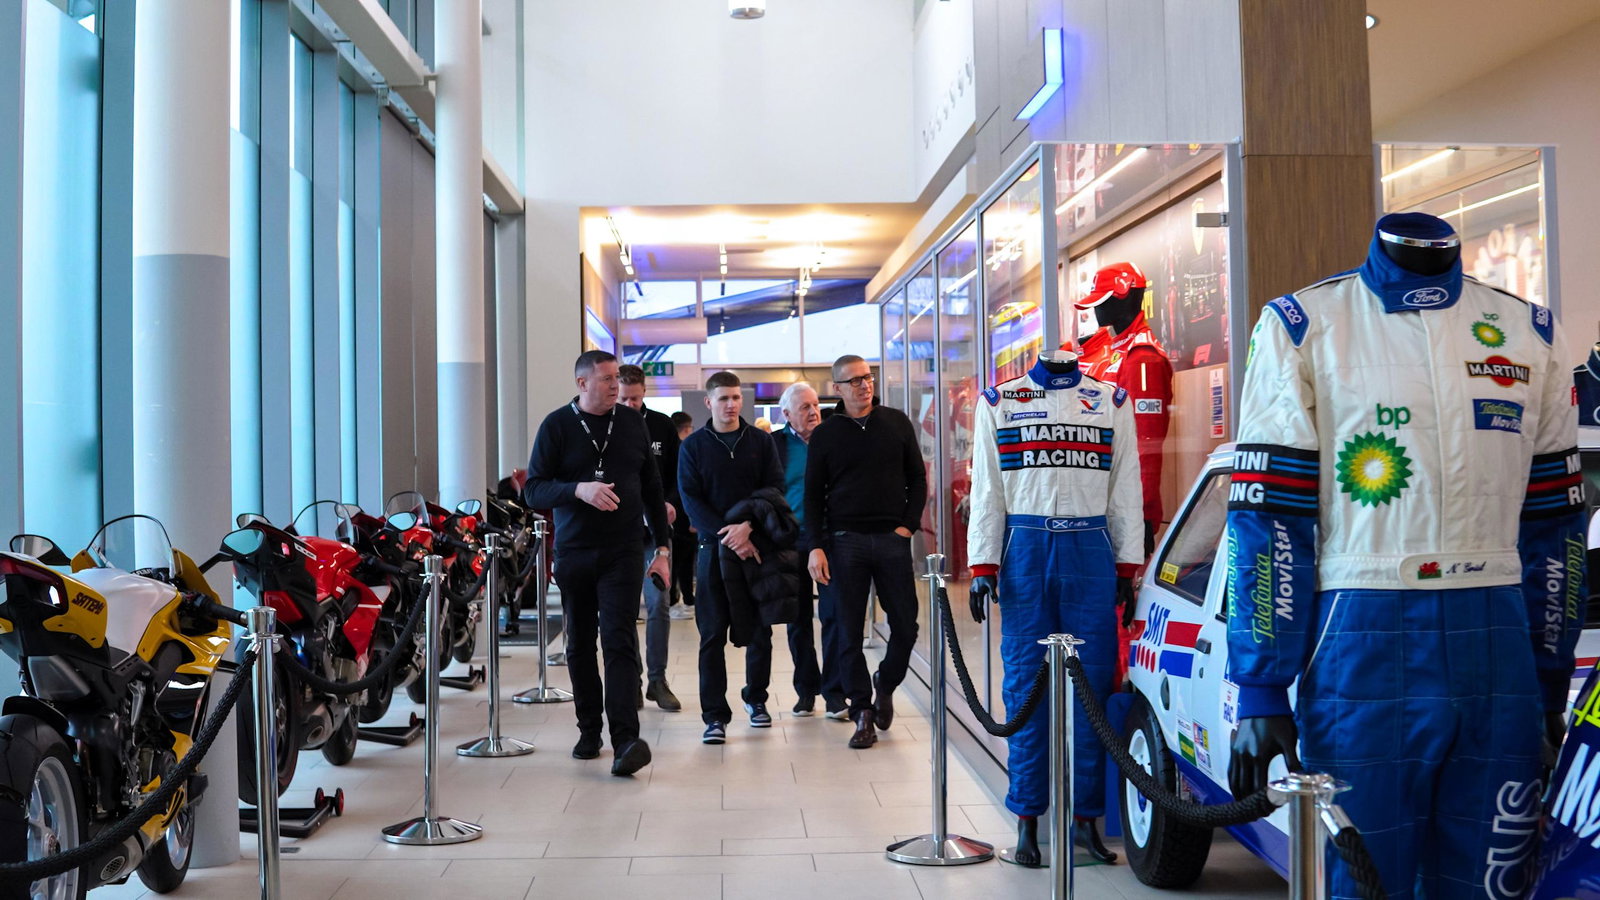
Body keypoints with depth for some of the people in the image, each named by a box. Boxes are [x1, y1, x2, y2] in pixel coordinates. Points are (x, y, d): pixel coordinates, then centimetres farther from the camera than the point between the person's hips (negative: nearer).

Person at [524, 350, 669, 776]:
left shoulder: (632, 422, 8)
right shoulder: (556, 426, 1)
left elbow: (652, 487, 14)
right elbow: (534, 490, -5)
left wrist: (662, 546, 11)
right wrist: (579, 489, -22)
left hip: (622, 553, 0)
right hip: (573, 553, 1)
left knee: (619, 641, -11)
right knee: (580, 645, 9)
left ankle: (625, 739, -18)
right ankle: (589, 730, 22)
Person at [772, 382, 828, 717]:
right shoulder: (773, 443, 2)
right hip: (792, 542, 1)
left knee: (834, 615, -2)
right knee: (798, 621, 9)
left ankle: (834, 691, 5)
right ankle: (806, 691, 21)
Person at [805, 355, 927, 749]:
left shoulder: (896, 423, 8)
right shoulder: (825, 435, 5)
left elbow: (917, 477, 11)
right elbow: (813, 495, 6)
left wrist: (908, 524, 0)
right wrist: (816, 546, -4)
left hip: (892, 539, 1)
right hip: (845, 542, -1)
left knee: (905, 625, 1)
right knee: (849, 632, 0)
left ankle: (885, 684, 27)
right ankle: (862, 710, 10)